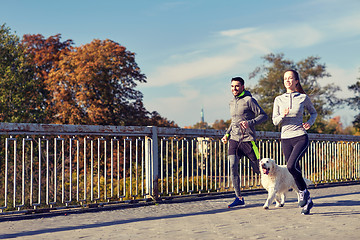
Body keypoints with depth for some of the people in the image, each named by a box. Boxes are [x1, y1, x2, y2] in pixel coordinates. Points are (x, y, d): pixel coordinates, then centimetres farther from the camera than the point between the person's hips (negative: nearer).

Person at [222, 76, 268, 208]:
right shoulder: (232, 102, 16)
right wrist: (227, 134, 17)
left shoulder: (249, 100, -5)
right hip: (234, 139, 6)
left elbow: (263, 115, -8)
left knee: (258, 169, 3)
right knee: (233, 167, -10)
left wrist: (250, 122, -23)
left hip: (248, 140, -5)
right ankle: (239, 198, -5)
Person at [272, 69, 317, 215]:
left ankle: (303, 192, 0)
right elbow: (275, 121, 4)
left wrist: (310, 122, -2)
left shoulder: (303, 98, 2)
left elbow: (313, 113, 18)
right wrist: (283, 115, -17)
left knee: (291, 166, -24)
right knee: (295, 172, 5)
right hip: (285, 139, 3)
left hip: (301, 138, -3)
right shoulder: (279, 100, 7)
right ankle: (308, 201, 20)